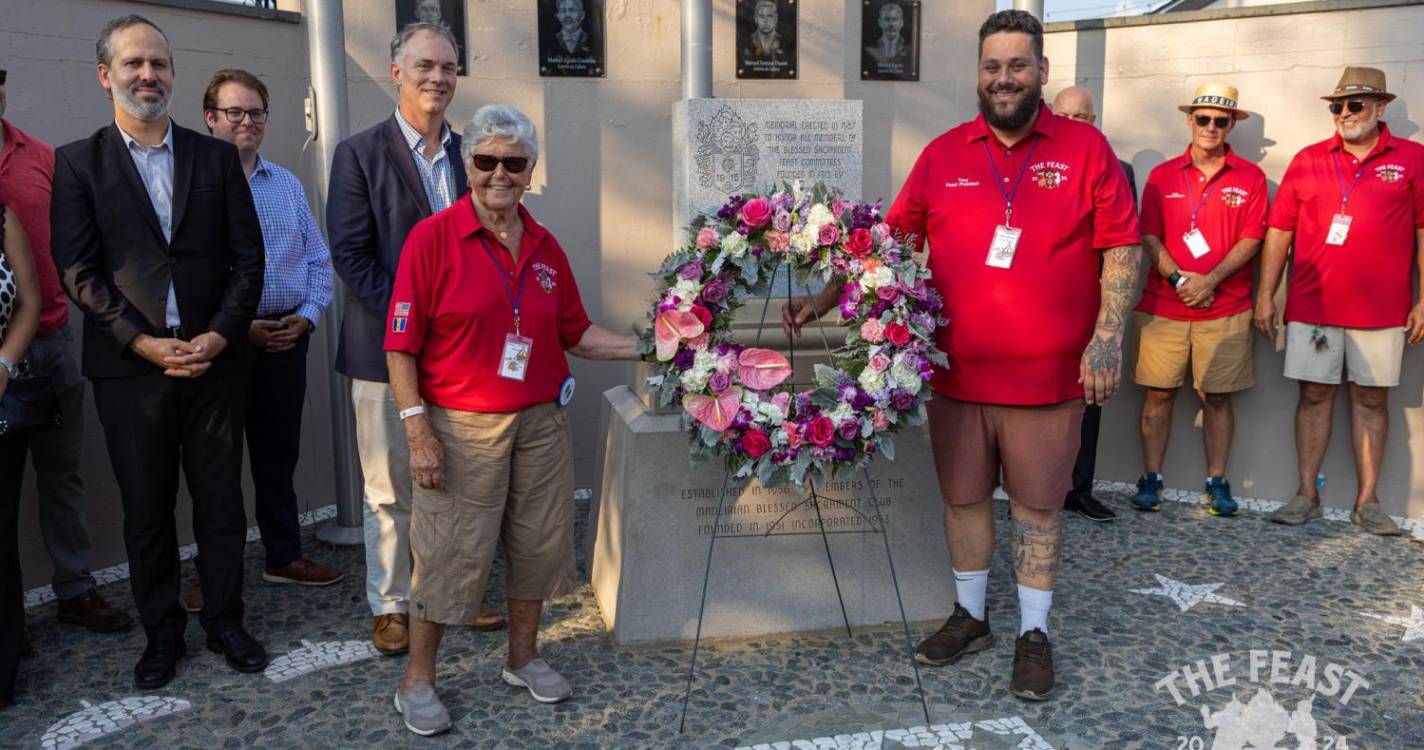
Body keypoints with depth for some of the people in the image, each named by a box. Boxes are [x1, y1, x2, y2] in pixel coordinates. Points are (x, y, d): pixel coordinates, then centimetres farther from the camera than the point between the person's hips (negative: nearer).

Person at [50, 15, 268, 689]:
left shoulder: (217, 158, 7)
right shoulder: (79, 164, 3)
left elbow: (247, 258, 3)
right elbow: (79, 272, -4)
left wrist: (219, 335, -9)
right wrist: (145, 342, -14)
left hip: (213, 359, 1)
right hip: (130, 367, -1)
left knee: (220, 501, 9)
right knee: (146, 511, 9)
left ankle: (225, 621, 24)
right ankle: (162, 634, 24)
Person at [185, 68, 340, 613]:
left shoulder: (287, 184, 12)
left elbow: (317, 259, 12)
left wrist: (307, 315, -3)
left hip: (287, 336, 5)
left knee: (279, 453, 14)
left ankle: (284, 556, 26)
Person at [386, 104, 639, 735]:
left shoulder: (545, 248, 7)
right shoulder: (432, 238, -9)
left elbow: (575, 333, 13)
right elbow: (401, 346, -10)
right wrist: (418, 433, -15)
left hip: (540, 422, 5)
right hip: (462, 428, -5)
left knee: (539, 543, 13)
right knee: (453, 553, 1)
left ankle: (523, 657, 34)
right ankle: (417, 681, 21)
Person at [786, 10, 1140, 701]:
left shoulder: (1086, 148, -1)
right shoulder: (942, 155, 6)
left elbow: (1122, 248, -1)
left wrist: (1107, 338, -10)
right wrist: (823, 300, 2)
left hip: (1048, 377, -2)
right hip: (957, 372, 3)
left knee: (1037, 506, 9)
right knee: (963, 498, 14)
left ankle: (1034, 634, 26)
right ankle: (970, 617, 33)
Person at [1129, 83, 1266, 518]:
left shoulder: (1250, 178, 6)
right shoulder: (1163, 176, 8)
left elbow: (1251, 240, -1)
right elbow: (1149, 237, 3)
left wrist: (1210, 280, -13)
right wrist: (1178, 278, -11)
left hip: (1225, 309, 0)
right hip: (1164, 305, 1)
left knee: (1217, 397, 3)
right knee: (1158, 393, 1)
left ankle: (1217, 482, 13)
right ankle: (1151, 480, 10)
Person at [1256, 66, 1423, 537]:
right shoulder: (1308, 160, 7)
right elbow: (1279, 231, 6)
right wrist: (1265, 296, 1)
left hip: (1381, 311, -1)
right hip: (1311, 305, 1)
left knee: (1371, 399, 6)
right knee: (1314, 395, 4)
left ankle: (1367, 502, 14)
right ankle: (1307, 495, 12)